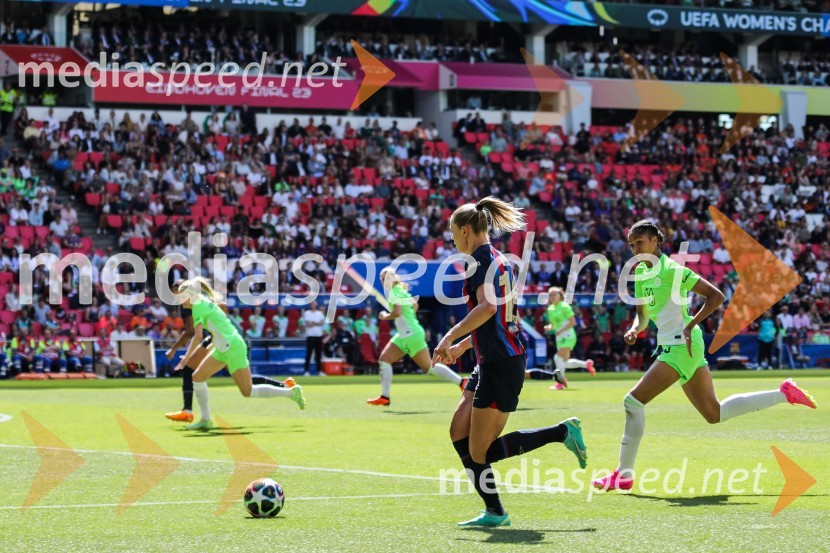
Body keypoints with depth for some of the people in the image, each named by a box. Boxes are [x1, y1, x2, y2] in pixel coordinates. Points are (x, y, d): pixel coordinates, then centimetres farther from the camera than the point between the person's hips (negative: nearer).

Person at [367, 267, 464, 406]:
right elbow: (415, 305, 26)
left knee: (429, 366, -3)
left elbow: (397, 312, -25)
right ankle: (385, 397, 3)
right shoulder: (400, 290, 13)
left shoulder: (394, 291, -14)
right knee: (384, 359, 4)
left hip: (411, 334, -10)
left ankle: (461, 382, 4)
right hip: (404, 335, 10)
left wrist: (385, 316, -9)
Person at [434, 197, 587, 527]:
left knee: (480, 450, -6)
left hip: (500, 364, -10)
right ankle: (494, 512, 7)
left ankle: (562, 432, -4)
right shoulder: (496, 259, 18)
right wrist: (463, 345, 28)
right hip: (493, 362, 10)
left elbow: (487, 306, -28)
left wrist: (450, 337, -24)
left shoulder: (481, 259, -12)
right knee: (459, 432, 7)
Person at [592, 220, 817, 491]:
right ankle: (784, 393, 22)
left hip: (681, 346, -10)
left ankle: (624, 474, -7)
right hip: (672, 346, 10)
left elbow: (716, 296, -12)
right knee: (714, 414, 14)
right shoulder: (640, 272, 12)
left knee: (633, 400, -13)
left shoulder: (672, 270, -13)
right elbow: (642, 314, 18)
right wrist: (634, 330, -4)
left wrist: (690, 326, -18)